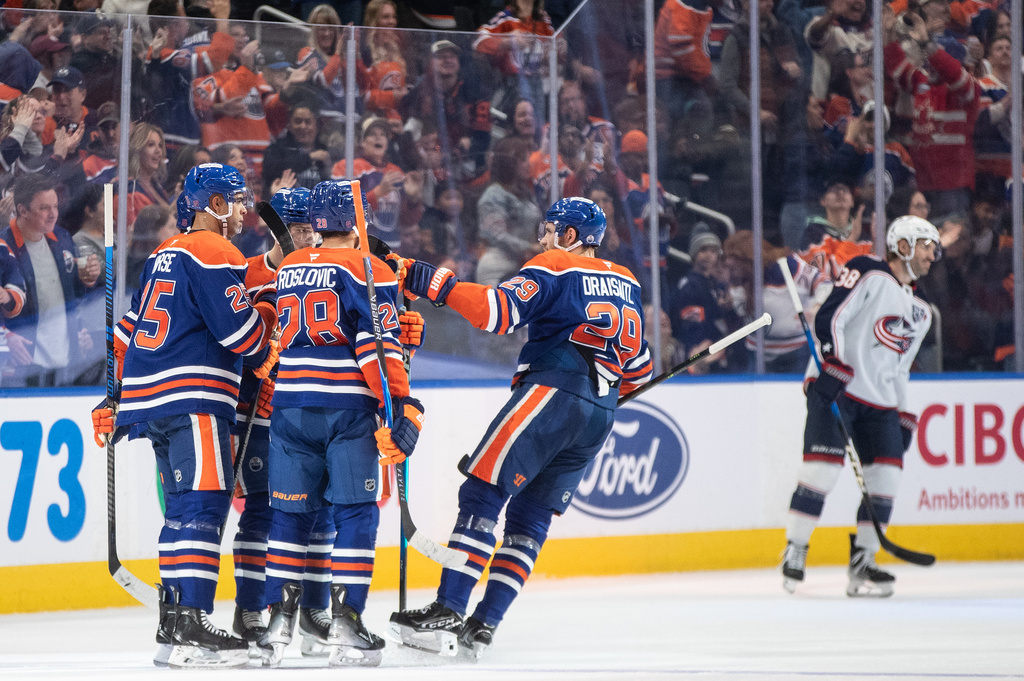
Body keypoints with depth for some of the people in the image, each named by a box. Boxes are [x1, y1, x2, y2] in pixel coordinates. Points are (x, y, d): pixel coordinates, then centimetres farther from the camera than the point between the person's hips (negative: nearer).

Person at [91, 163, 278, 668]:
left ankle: (173, 623, 14)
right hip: (192, 397, -10)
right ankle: (190, 628, -24)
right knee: (203, 504, -15)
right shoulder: (214, 253, -9)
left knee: (184, 508, 13)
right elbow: (240, 330, -14)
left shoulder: (166, 254, 22)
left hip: (151, 399, 10)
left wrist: (112, 399, 28)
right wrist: (267, 317, 8)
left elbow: (127, 330, 25)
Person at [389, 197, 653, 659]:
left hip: (552, 393, -8)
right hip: (599, 419, 8)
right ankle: (483, 626, 2)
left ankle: (447, 613, -21)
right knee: (529, 518, 10)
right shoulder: (625, 284, 23)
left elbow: (499, 311, -16)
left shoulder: (555, 267, 0)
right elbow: (638, 366, 28)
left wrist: (433, 283, -14)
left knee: (482, 495, -10)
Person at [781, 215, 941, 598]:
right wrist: (833, 362, -23)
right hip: (834, 387, -8)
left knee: (886, 474, -4)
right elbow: (830, 317, -13)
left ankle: (861, 563, 3)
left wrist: (904, 416, 20)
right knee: (824, 465, -17)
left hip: (879, 401, 8)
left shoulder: (920, 313, 21)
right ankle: (794, 552, -6)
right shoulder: (869, 276, -4)